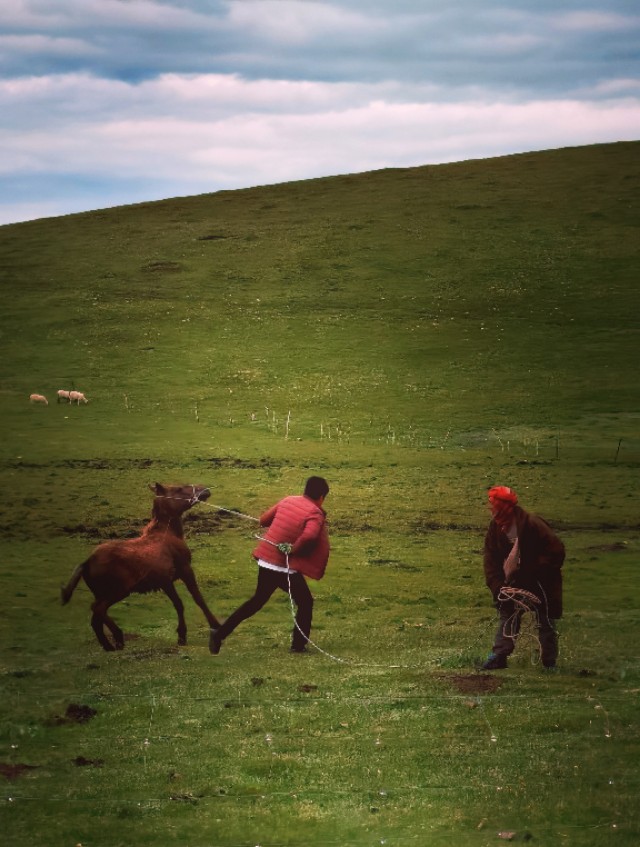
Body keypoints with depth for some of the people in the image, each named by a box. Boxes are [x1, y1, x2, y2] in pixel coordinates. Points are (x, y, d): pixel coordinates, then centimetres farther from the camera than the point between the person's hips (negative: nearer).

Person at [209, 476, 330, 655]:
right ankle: (298, 645, 14)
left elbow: (263, 519, 12)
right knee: (305, 602, 13)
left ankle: (220, 634, 20)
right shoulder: (315, 513, -13)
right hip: (285, 566, -7)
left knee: (258, 600, 22)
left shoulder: (288, 501, 6)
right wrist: (294, 549, -16)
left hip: (266, 560, 7)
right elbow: (309, 536, -32)